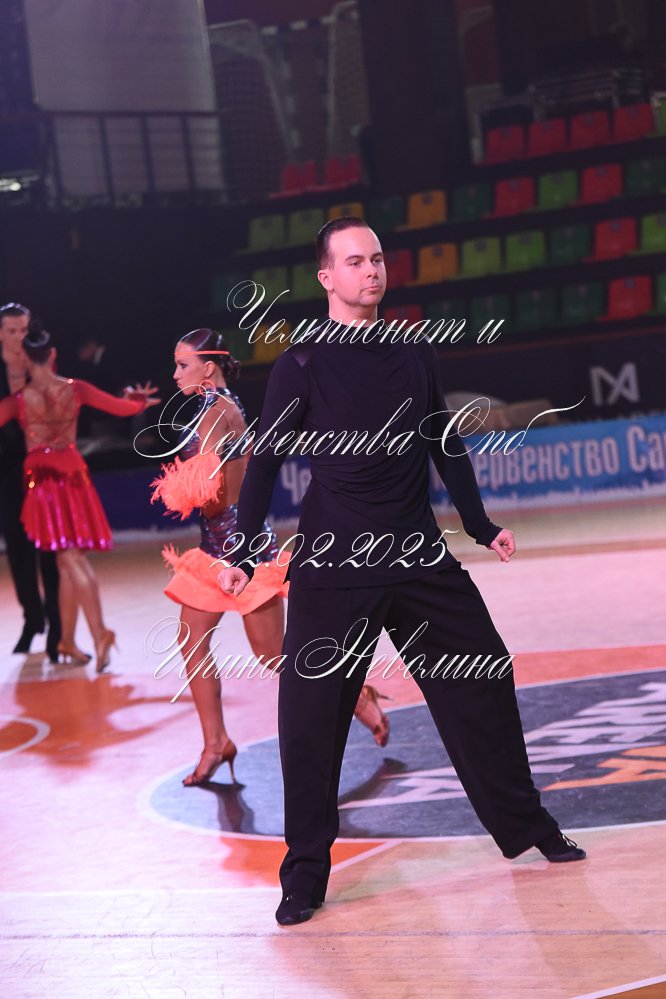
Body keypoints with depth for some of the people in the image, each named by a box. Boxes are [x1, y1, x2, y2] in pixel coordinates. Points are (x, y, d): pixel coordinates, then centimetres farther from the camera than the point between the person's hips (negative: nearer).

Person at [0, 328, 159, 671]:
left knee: (71, 559, -7)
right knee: (68, 560, 9)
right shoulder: (75, 389, -1)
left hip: (40, 476, -2)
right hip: (72, 472, 3)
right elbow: (121, 407, 8)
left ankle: (99, 631, -22)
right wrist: (140, 402, 29)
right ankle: (67, 640, 11)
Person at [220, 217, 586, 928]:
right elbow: (264, 461, -4)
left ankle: (522, 824, 23)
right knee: (311, 714, -6)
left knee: (482, 682, 6)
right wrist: (243, 555, -11)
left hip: (419, 558, 4)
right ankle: (305, 875, 4)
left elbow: (444, 444, 19)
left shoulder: (414, 355, 9)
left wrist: (480, 525, 21)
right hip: (331, 567, -4)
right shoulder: (303, 365, -4)